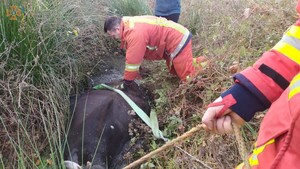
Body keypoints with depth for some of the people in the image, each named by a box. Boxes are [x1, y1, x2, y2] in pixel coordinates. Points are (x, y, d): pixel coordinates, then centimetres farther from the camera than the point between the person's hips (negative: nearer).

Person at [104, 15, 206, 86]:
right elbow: (133, 55, 12)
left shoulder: (135, 32, -29)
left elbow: (133, 61, -25)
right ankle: (198, 62, 26)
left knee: (188, 76, -6)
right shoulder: (129, 25, 5)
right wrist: (128, 75, 15)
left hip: (179, 40, -10)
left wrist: (126, 82, -13)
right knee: (174, 71, 21)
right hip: (175, 37, 10)